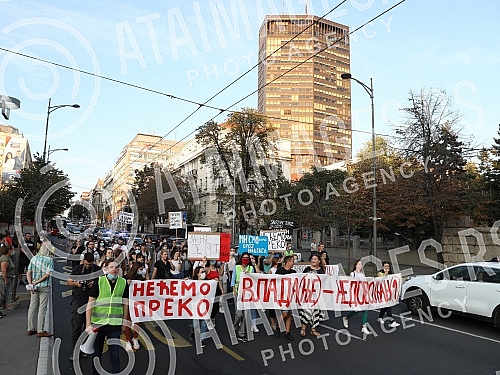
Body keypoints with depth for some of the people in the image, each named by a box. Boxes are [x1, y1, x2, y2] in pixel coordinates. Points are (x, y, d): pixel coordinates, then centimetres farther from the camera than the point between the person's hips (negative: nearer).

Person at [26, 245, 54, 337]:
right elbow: (47, 274, -16)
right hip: (44, 286, -5)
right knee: (42, 309, 1)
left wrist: (30, 283, -3)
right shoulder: (49, 259, -9)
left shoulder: (34, 258, 5)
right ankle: (40, 331, 5)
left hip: (34, 287, 5)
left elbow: (28, 273, 2)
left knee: (32, 308, 13)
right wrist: (36, 282, -10)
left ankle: (31, 329, 22)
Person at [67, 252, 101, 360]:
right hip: (78, 300, 0)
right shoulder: (77, 268, 3)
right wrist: (76, 283, -10)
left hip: (92, 301, 1)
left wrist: (95, 284, -14)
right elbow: (69, 282, 10)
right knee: (76, 326, -3)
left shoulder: (98, 270, 1)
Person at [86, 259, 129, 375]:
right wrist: (88, 323, -7)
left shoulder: (123, 283, 0)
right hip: (98, 323, -1)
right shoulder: (99, 282, -5)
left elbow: (125, 304, 7)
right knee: (96, 353, 14)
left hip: (115, 324, 1)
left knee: (115, 355, 4)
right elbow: (90, 303, -4)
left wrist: (124, 322, 7)